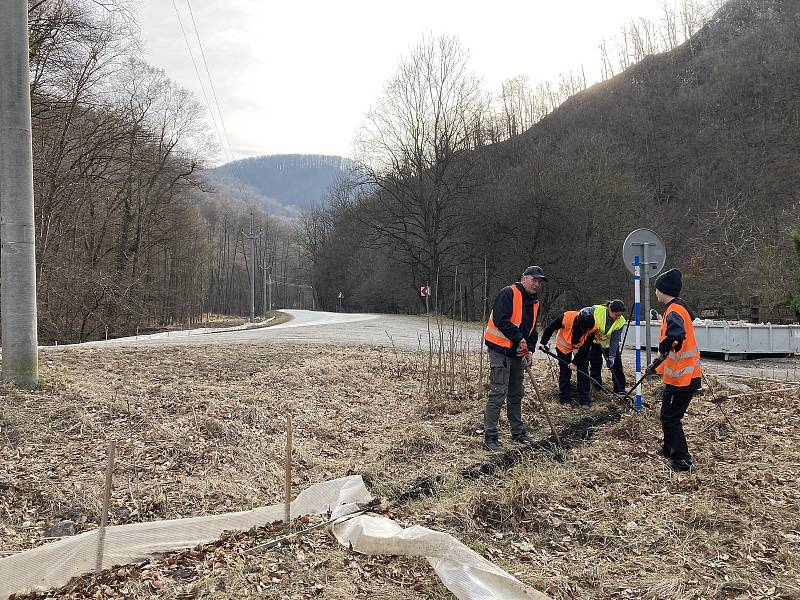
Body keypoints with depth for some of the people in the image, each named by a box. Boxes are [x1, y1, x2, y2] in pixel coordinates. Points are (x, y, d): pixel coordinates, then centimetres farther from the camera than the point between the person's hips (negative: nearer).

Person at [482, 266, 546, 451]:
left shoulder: (534, 302, 14)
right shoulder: (508, 293, -12)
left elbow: (532, 330, 18)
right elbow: (500, 320, -23)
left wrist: (529, 350, 2)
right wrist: (518, 338, -21)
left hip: (517, 353, 9)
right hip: (500, 350, -9)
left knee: (516, 394, 17)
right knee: (498, 394, -11)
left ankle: (518, 433, 29)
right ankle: (489, 437, -5)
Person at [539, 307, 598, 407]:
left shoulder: (593, 327, -30)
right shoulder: (566, 317, -37)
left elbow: (586, 347, -19)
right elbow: (550, 328, -19)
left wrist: (575, 362, -19)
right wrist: (543, 343, -11)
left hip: (582, 347, 1)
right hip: (564, 346, -1)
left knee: (583, 372, -3)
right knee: (564, 372, 0)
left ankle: (584, 401, 4)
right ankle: (565, 399, 11)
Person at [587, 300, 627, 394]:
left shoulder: (621, 322, -22)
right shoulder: (596, 310, -30)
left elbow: (615, 340, -18)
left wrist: (612, 356, -22)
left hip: (610, 344, 2)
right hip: (594, 342, -1)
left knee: (616, 365, -1)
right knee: (595, 365, 2)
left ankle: (620, 389, 8)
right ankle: (596, 388, 15)